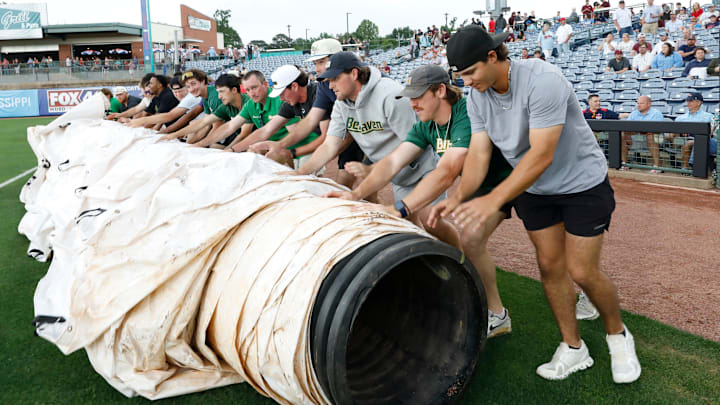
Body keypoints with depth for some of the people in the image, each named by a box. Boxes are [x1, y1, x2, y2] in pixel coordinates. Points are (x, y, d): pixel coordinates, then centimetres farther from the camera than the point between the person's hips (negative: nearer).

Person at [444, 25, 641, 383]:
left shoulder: (542, 80, -31)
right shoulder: (477, 97, -9)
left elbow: (541, 155, -35)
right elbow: (478, 153, -12)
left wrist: (493, 200, -42)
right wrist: (458, 197, -29)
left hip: (582, 183, -6)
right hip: (534, 189, 6)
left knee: (582, 272, -2)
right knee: (550, 266, 7)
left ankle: (618, 335, 27)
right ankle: (573, 348, 23)